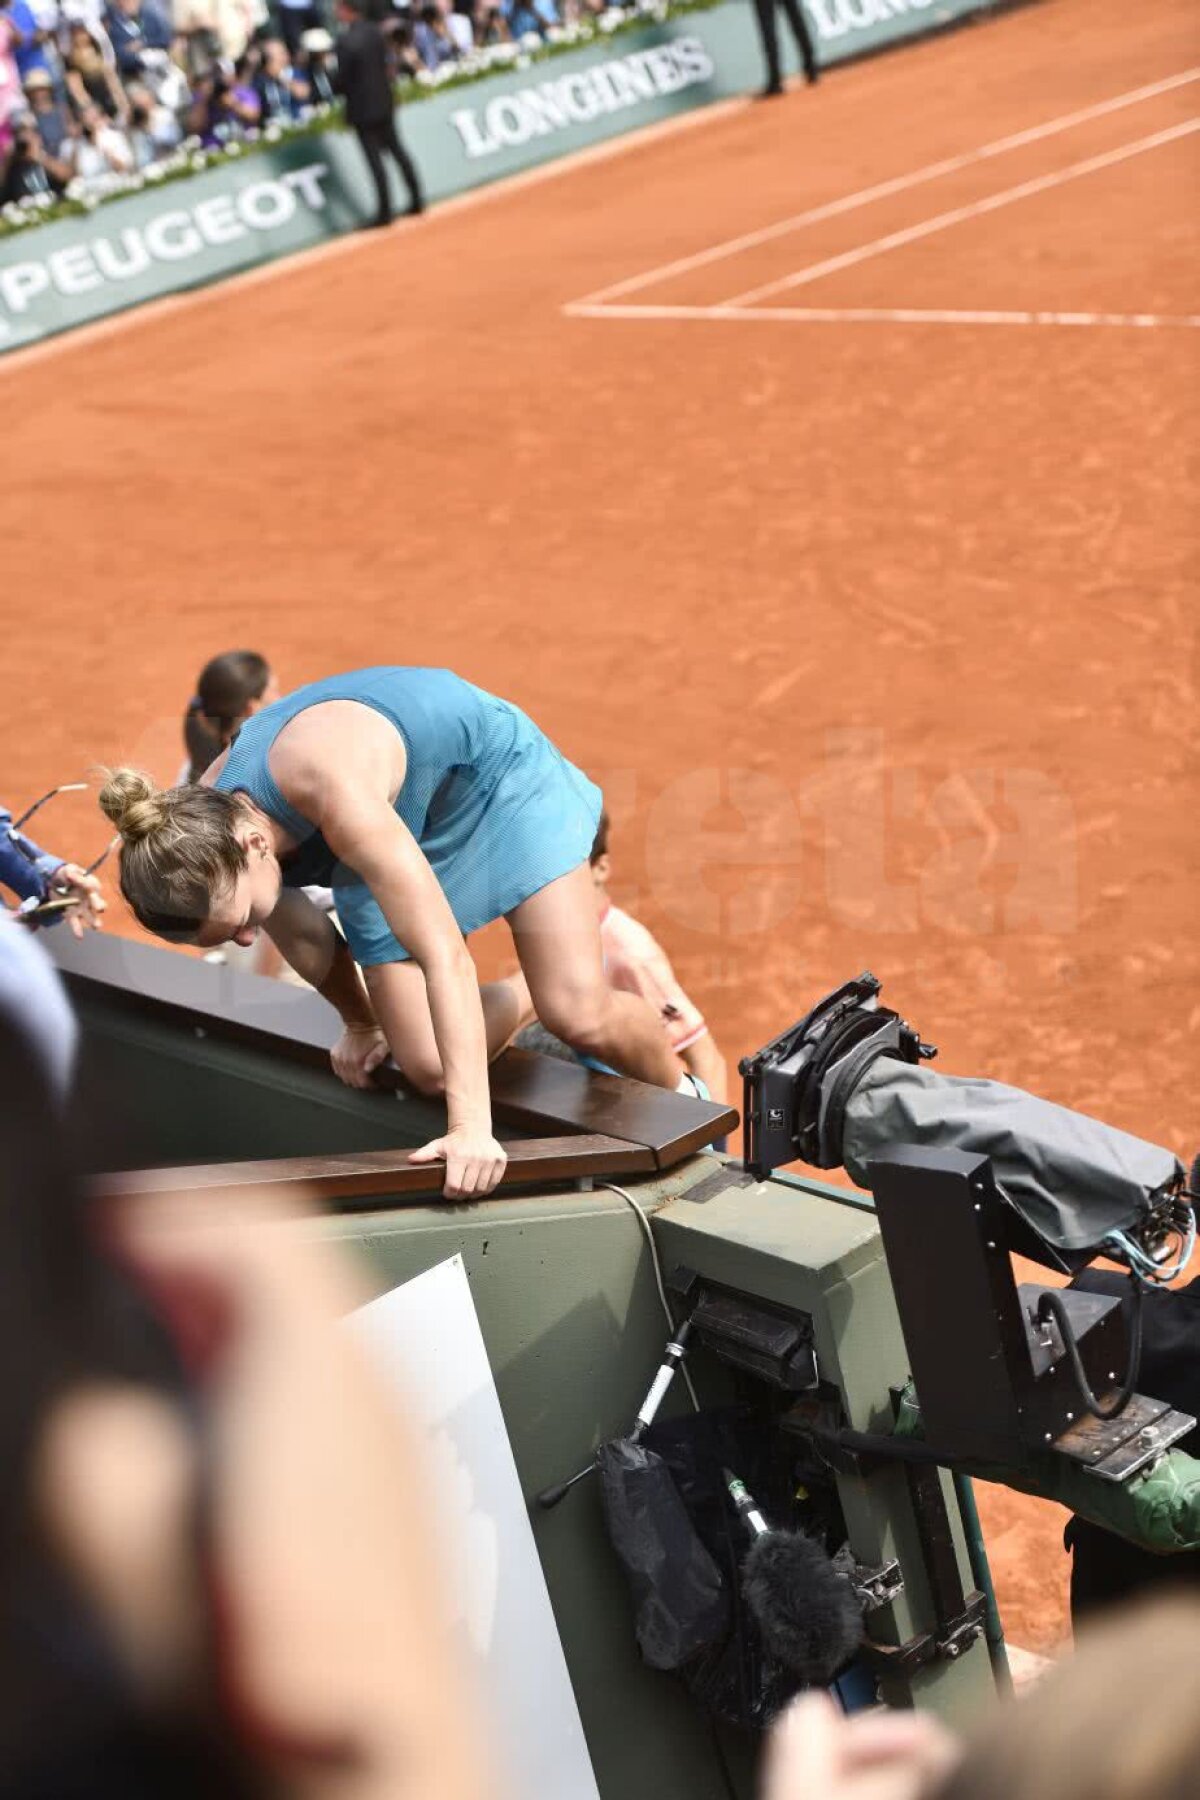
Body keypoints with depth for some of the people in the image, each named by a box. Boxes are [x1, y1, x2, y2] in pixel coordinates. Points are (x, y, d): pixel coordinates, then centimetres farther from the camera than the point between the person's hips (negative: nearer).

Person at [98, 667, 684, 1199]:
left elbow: (443, 956, -46)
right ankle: (522, 999, 25)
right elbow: (306, 942, 0)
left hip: (497, 778, -5)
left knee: (582, 1017, -20)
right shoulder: (207, 831, -22)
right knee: (430, 1069, -7)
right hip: (402, 825, 6)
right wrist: (361, 1022, 15)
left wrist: (472, 1128, -49)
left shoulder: (329, 786, -44)